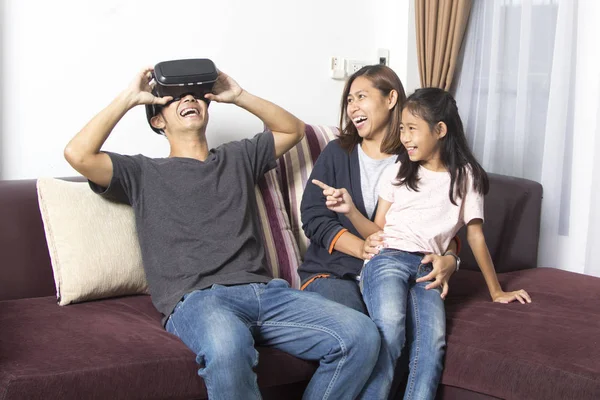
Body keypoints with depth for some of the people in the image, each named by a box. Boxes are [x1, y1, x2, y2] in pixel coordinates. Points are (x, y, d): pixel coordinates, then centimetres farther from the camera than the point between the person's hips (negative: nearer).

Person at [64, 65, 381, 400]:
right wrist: (129, 98, 12)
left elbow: (294, 130, 36)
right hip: (197, 298, -4)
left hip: (265, 291, 4)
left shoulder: (238, 158, 31)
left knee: (362, 336, -22)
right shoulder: (144, 173, 19)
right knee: (228, 349, -43)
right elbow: (78, 155, 5)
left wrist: (239, 96, 26)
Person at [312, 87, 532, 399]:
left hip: (428, 269, 1)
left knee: (433, 341, -30)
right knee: (389, 331, -33)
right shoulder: (397, 172, 14)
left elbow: (475, 235, 15)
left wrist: (496, 291, 17)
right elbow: (377, 232, 11)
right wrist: (350, 209, -7)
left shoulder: (465, 177, 12)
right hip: (388, 259, -1)